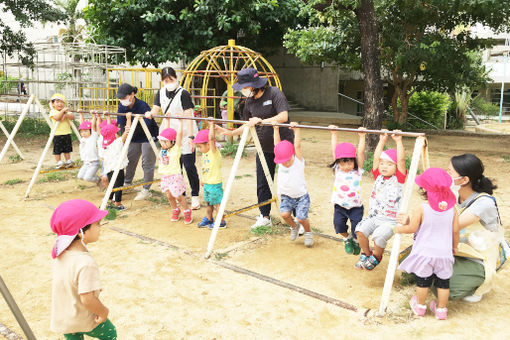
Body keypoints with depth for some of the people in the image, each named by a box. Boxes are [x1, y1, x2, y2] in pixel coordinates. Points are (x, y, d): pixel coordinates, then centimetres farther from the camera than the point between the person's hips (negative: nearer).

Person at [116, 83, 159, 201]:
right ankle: (127, 183, 33)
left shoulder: (142, 106, -26)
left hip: (148, 137, -7)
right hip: (134, 138, 7)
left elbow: (147, 124, -32)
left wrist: (133, 128, -45)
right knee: (130, 160, 14)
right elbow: (120, 124, -6)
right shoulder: (122, 106, -6)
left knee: (147, 163, -4)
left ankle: (146, 190, 4)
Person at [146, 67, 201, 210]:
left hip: (185, 135, -6)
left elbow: (188, 116, -16)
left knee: (189, 165, -7)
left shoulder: (183, 94, -12)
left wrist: (190, 137, -22)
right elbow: (156, 109, 8)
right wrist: (150, 113, -17)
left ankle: (195, 196, 4)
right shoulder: (161, 93, 7)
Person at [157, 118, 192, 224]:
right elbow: (165, 130, 12)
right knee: (169, 196, 11)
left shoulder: (176, 149, -11)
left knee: (178, 196, 0)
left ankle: (187, 212, 18)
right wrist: (166, 119, 17)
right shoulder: (163, 149, 5)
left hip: (175, 176, -6)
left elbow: (179, 134, -17)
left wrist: (180, 122, -16)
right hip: (164, 176, 6)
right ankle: (175, 211, 30)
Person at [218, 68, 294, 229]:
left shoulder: (274, 93, -15)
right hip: (264, 147, 6)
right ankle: (264, 216, 23)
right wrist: (231, 133, 4)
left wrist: (262, 120, -33)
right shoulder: (249, 100, 4)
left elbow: (283, 116, -25)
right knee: (262, 184, 8)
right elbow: (248, 125, 14)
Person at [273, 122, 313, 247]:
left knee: (301, 218, -15)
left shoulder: (298, 161, -9)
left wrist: (296, 129, -23)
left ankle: (308, 232, 18)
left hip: (301, 196, -3)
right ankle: (294, 227, 15)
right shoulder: (280, 162, 0)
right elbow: (277, 144, 0)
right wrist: (276, 129, -1)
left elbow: (297, 146, -19)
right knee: (284, 214, -19)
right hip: (286, 196, 4)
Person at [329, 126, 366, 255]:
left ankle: (356, 240, 27)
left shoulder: (357, 170, -4)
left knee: (357, 228, -9)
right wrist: (334, 134, -2)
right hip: (340, 205, 2)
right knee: (338, 223, -14)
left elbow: (360, 152, -12)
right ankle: (347, 238, 20)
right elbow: (334, 149, -1)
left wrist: (362, 136, -15)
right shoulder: (338, 169, 1)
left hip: (355, 206, -2)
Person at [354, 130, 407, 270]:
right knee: (360, 230, -20)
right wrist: (382, 140, 4)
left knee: (379, 235, -28)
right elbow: (376, 157, 5)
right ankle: (366, 254, 7)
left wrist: (398, 141, -16)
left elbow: (401, 160, -14)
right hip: (373, 216, 5)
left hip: (390, 220, -4)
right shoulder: (378, 176, 10)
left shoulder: (398, 179, -2)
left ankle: (376, 258, 3)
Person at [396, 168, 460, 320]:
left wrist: (399, 228, 7)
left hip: (424, 253, -3)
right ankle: (441, 309, 27)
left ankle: (420, 306, 32)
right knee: (443, 282, 15)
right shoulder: (451, 208, -5)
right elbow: (455, 230, 2)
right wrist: (454, 246, 18)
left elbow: (412, 228, -12)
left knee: (422, 281, 14)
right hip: (444, 253, 3)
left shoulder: (421, 209, -17)